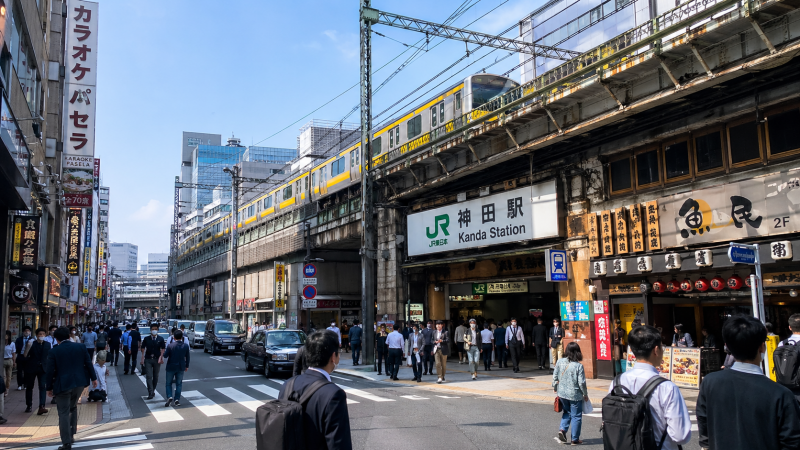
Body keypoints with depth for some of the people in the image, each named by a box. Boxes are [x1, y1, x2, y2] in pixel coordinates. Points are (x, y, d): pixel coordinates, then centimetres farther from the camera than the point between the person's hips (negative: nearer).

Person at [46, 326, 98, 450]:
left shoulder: (53, 352, -6)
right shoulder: (81, 347, 2)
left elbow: (50, 371, -6)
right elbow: (88, 364, 3)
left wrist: (49, 388, 4)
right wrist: (93, 378, 12)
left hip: (63, 385, -4)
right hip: (79, 383, 4)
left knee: (64, 414, 1)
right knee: (73, 407, 24)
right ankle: (71, 434, 24)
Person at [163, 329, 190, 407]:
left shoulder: (170, 346, -16)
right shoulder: (186, 346, -7)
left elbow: (165, 355, -8)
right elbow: (187, 357, 0)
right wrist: (187, 366, 12)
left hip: (171, 367, -2)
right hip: (181, 367, 2)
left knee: (168, 383, 11)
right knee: (179, 384, 12)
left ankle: (169, 397, -7)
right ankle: (177, 400, 10)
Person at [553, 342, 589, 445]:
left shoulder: (559, 362, -6)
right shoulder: (578, 366, -17)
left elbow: (555, 377, 1)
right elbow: (581, 383, -14)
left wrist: (555, 387, 19)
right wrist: (585, 394, 1)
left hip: (562, 393, 4)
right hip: (575, 395, -4)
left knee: (567, 412, 25)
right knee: (576, 417, 10)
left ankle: (562, 429, 6)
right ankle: (575, 439, 16)